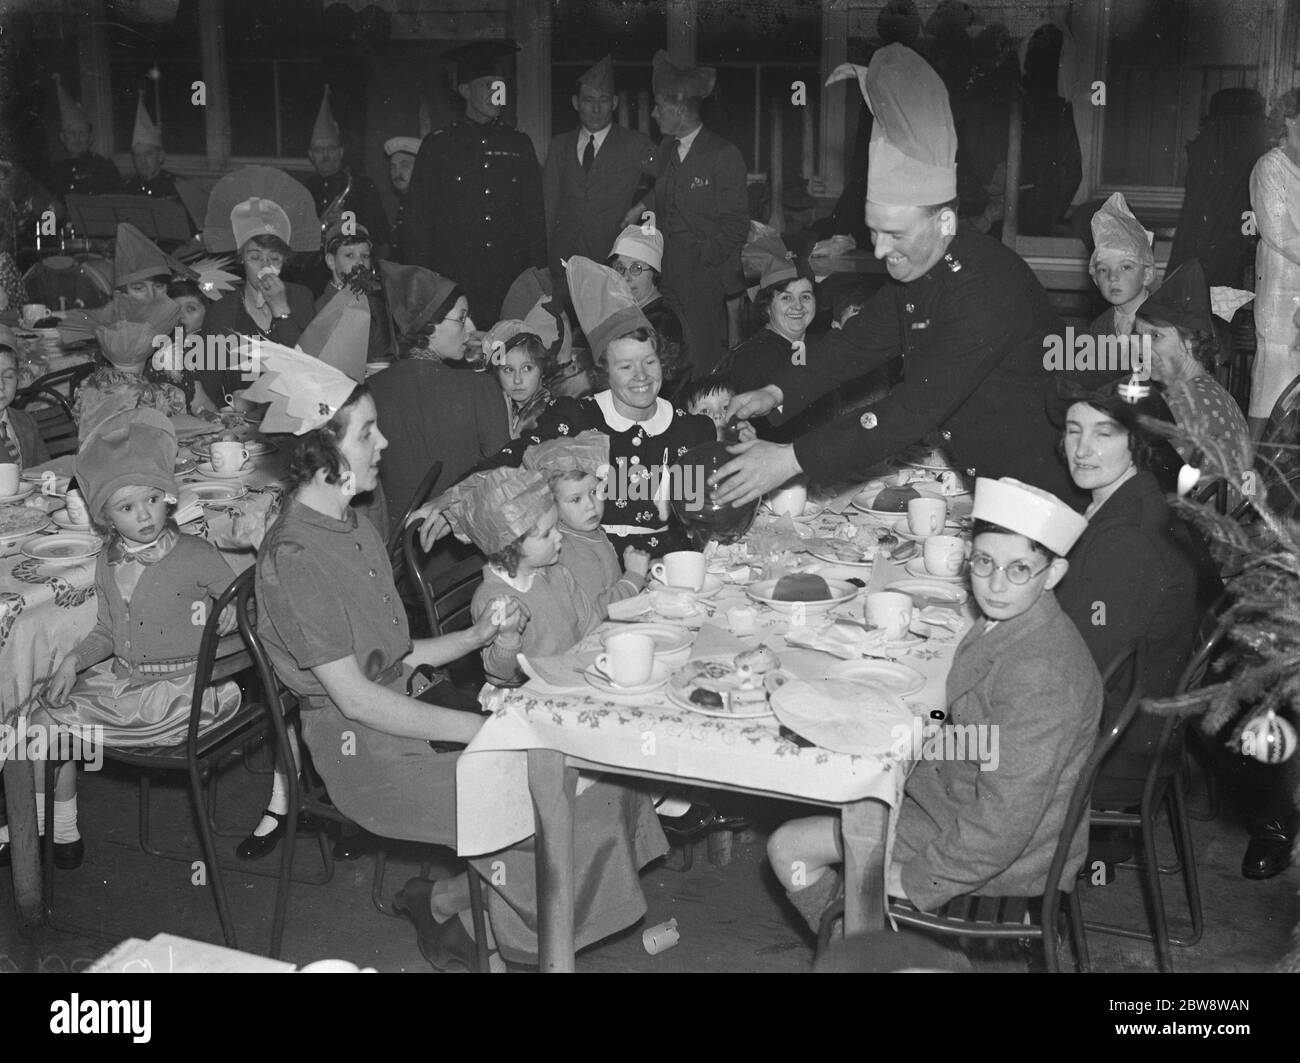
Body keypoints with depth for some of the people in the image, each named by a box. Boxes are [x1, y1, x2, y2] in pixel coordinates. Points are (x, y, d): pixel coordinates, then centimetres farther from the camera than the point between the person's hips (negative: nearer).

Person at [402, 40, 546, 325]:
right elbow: (417, 220, 5)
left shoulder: (519, 145, 13)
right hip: (452, 285, -2)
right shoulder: (438, 145, 5)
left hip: (512, 287, 2)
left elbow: (535, 216, 15)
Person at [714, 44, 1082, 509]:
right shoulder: (914, 274, -1)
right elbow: (858, 341, 9)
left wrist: (792, 459, -34)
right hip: (970, 479, 8)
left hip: (1036, 487, -7)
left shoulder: (988, 288, -29)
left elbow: (920, 406, -32)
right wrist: (777, 393, -8)